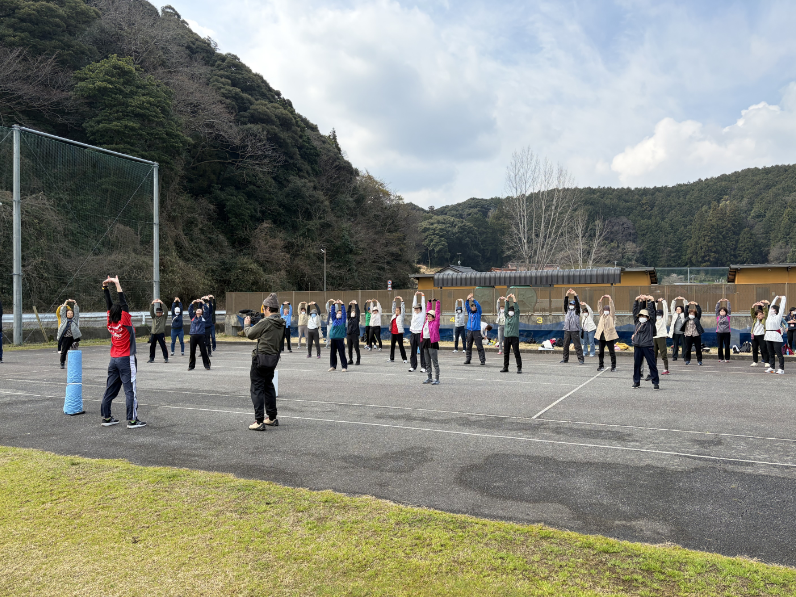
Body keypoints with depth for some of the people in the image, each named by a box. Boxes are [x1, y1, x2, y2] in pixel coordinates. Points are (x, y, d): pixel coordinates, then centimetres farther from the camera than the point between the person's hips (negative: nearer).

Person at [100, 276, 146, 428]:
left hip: (114, 360, 7)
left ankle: (106, 417, 18)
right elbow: (123, 303, -18)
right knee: (130, 390, -4)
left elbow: (109, 305, 10)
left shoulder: (111, 322, 2)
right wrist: (117, 284, -17)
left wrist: (105, 287, 10)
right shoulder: (125, 322, -14)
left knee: (110, 389, 12)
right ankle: (132, 420, -4)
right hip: (126, 360, -7)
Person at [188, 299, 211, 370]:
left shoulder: (203, 317, 10)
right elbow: (189, 310, 7)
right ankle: (191, 366, 15)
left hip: (201, 336, -2)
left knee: (204, 351, 0)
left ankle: (207, 365, 9)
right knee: (192, 352, 6)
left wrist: (203, 303, 2)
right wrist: (193, 303, -2)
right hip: (193, 336, 2)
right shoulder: (193, 316, 14)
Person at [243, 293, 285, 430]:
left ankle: (259, 421, -4)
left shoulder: (265, 322, -18)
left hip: (261, 358, -8)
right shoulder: (281, 323, 6)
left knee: (257, 389, -2)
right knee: (268, 386, 20)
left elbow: (250, 334, -7)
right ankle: (272, 418, 26)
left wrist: (246, 324, 11)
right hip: (274, 358, 8)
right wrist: (254, 323, 17)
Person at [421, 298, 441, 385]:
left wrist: (437, 302, -1)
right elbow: (427, 310, 23)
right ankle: (429, 378, 21)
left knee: (435, 362, -4)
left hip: (432, 342, -7)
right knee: (427, 363, 13)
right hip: (425, 342, 7)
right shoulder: (427, 321, 13)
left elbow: (437, 312, -4)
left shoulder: (435, 322, -3)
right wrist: (429, 302, 24)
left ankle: (437, 379, -2)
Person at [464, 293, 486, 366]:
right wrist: (467, 300, -11)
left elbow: (478, 306, -9)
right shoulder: (469, 312, 15)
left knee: (479, 346, -6)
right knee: (468, 346, 7)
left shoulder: (478, 313, 5)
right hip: (469, 331, 4)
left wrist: (473, 300, -18)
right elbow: (466, 306, 5)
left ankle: (483, 360, -5)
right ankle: (468, 359, 13)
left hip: (476, 331, -4)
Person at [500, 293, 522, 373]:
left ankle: (519, 368, -1)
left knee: (516, 353, -4)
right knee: (506, 353, 7)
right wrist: (507, 299, 2)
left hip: (515, 337, -4)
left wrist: (514, 299, -6)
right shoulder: (507, 316, 11)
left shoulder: (516, 316, 4)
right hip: (506, 337, 4)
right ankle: (505, 367, 14)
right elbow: (506, 308, 5)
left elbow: (517, 308, -5)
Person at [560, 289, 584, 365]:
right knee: (565, 345, 7)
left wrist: (575, 295, -16)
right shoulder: (567, 310, 15)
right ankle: (565, 359, 16)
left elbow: (577, 304, -8)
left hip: (575, 330, -4)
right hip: (567, 330, 4)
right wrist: (567, 295, -9)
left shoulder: (576, 311, 6)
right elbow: (565, 304, 2)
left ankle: (581, 359, -5)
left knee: (577, 345, -7)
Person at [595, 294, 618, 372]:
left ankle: (613, 366, 8)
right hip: (601, 335, 5)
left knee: (612, 352, 0)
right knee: (601, 351, 8)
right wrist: (601, 298, 2)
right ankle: (601, 365, 17)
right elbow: (599, 307, 10)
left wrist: (609, 298, -9)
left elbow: (612, 307, -6)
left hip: (609, 335, -4)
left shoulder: (612, 315, 5)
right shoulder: (602, 315, 16)